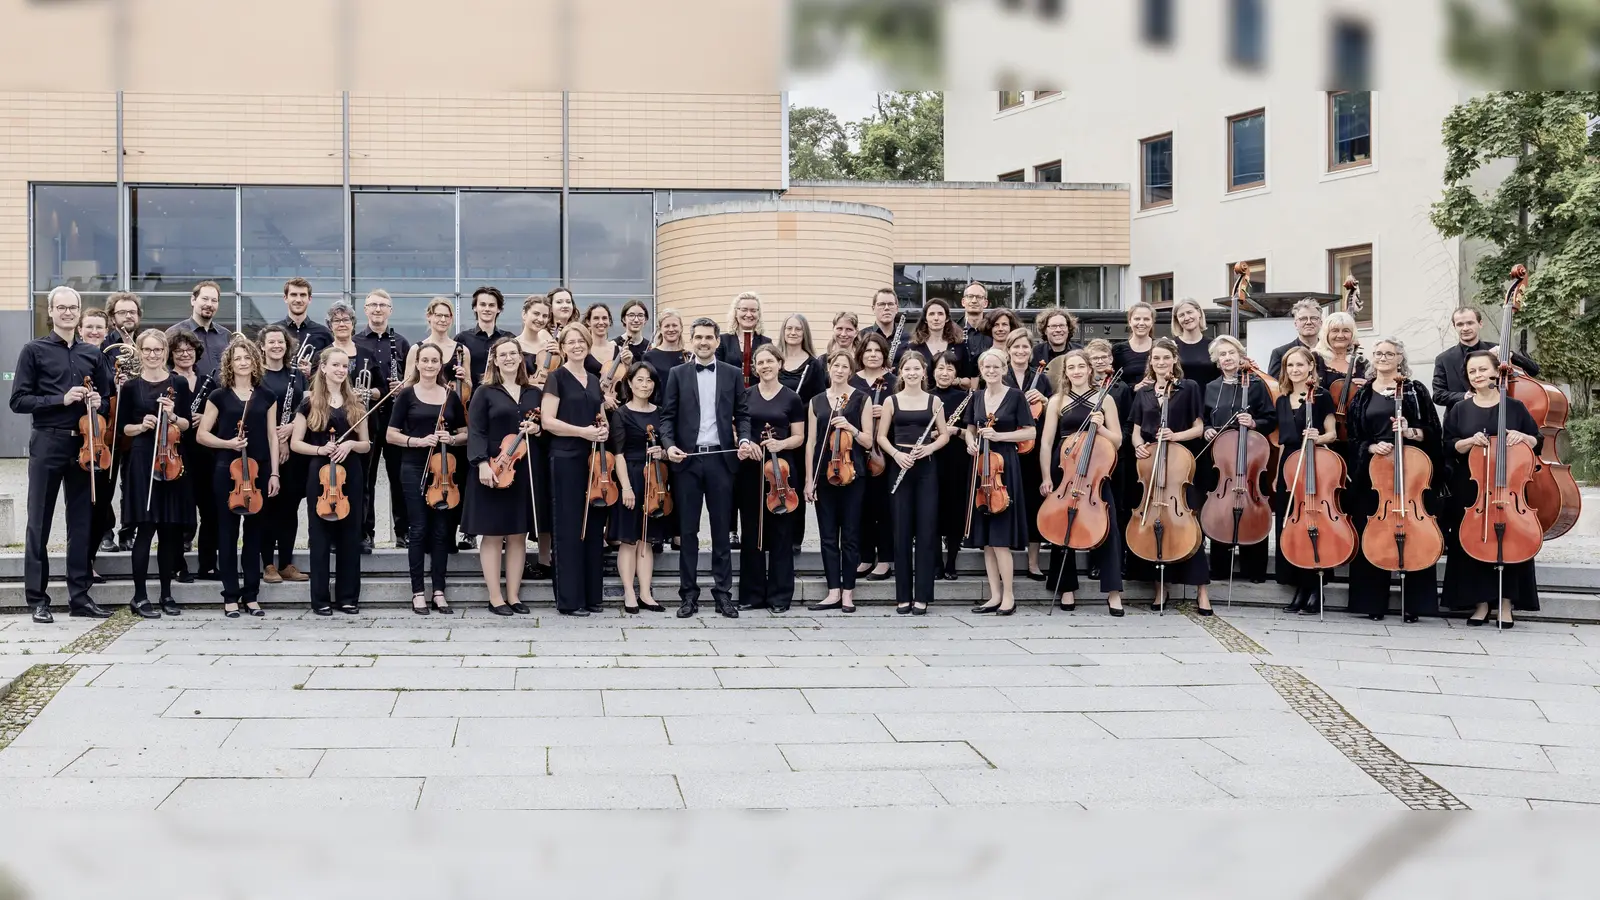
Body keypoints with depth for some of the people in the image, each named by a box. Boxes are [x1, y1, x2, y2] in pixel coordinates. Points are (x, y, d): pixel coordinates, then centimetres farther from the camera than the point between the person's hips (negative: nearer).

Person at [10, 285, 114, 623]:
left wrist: (98, 403, -4)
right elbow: (19, 401, -5)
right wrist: (62, 399, -15)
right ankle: (37, 599, 6)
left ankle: (79, 596, 13)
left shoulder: (93, 354, 12)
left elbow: (107, 399, 19)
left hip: (83, 444, 4)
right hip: (47, 444, -4)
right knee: (39, 524, 0)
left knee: (82, 523, 7)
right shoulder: (34, 350, 1)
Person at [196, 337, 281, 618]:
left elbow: (272, 437, 8)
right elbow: (202, 434, 2)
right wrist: (227, 443, -15)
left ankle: (251, 595, 12)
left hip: (259, 471, 2)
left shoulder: (266, 396, 7)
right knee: (228, 532, 1)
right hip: (227, 471, -2)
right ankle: (231, 597, 6)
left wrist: (274, 473, 1)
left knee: (255, 532, 5)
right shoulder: (219, 396, 1)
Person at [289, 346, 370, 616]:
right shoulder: (310, 403, 1)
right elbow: (295, 443, 1)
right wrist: (320, 449, -15)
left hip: (350, 474, 3)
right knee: (321, 536, 1)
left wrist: (350, 444, -9)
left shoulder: (355, 403, 9)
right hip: (320, 474, -2)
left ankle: (349, 597, 11)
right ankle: (321, 599, 6)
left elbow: (366, 445, 12)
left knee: (350, 535, 5)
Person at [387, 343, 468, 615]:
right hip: (414, 470, -2)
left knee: (441, 531, 3)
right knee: (419, 530, -2)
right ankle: (418, 593, 4)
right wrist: (418, 441, -15)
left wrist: (451, 439, -9)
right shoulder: (407, 394, 1)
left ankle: (439, 592, 9)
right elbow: (391, 435, -1)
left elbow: (465, 434, 12)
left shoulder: (451, 396, 8)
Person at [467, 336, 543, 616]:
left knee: (518, 535, 6)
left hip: (524, 471, 4)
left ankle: (514, 596, 12)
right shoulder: (485, 393, 0)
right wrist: (482, 463, -20)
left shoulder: (534, 393, 12)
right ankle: (495, 598, 3)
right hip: (493, 470, -4)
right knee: (493, 534, -1)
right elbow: (476, 432, -7)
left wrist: (537, 428, -5)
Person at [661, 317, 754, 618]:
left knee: (722, 529, 5)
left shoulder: (733, 374, 8)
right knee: (687, 530, 4)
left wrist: (744, 438, -10)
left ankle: (723, 593, 11)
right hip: (686, 459, 0)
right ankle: (689, 594, 10)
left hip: (720, 459, 0)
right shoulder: (677, 374, 7)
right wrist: (669, 444, -12)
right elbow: (668, 416, 4)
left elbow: (742, 415, 8)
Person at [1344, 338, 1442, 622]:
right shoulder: (1362, 395, 11)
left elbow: (1433, 432, 4)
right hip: (1372, 472, 2)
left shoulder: (1415, 391, 6)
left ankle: (1415, 603, 3)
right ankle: (1374, 602, 7)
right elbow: (1354, 439, 10)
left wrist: (1410, 432, -15)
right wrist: (1372, 447, -10)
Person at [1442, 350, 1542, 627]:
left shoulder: (1515, 407, 3)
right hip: (1471, 489, 1)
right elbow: (1449, 446, 2)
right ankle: (1480, 602, 8)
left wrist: (1524, 437, -14)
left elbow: (1538, 442, 6)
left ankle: (1506, 604, 7)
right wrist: (1470, 441, -15)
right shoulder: (1459, 410, 5)